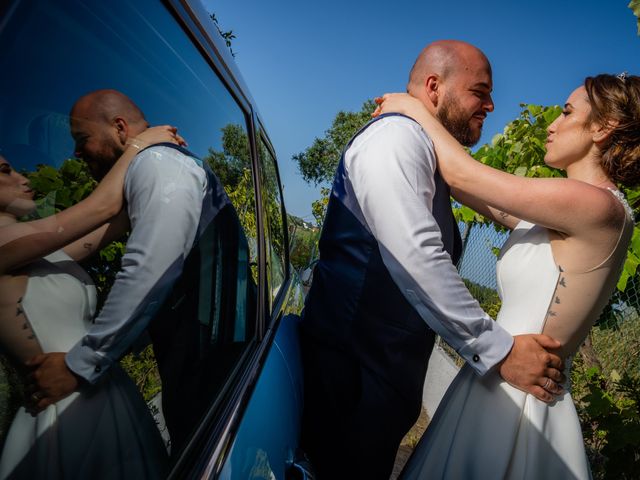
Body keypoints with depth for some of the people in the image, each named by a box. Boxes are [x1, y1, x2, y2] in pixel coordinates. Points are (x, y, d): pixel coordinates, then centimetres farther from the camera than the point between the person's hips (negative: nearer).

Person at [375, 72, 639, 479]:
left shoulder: (598, 206, -19)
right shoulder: (564, 215, 7)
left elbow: (462, 174, -18)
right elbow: (481, 198, 13)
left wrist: (415, 109, -3)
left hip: (517, 400, -8)